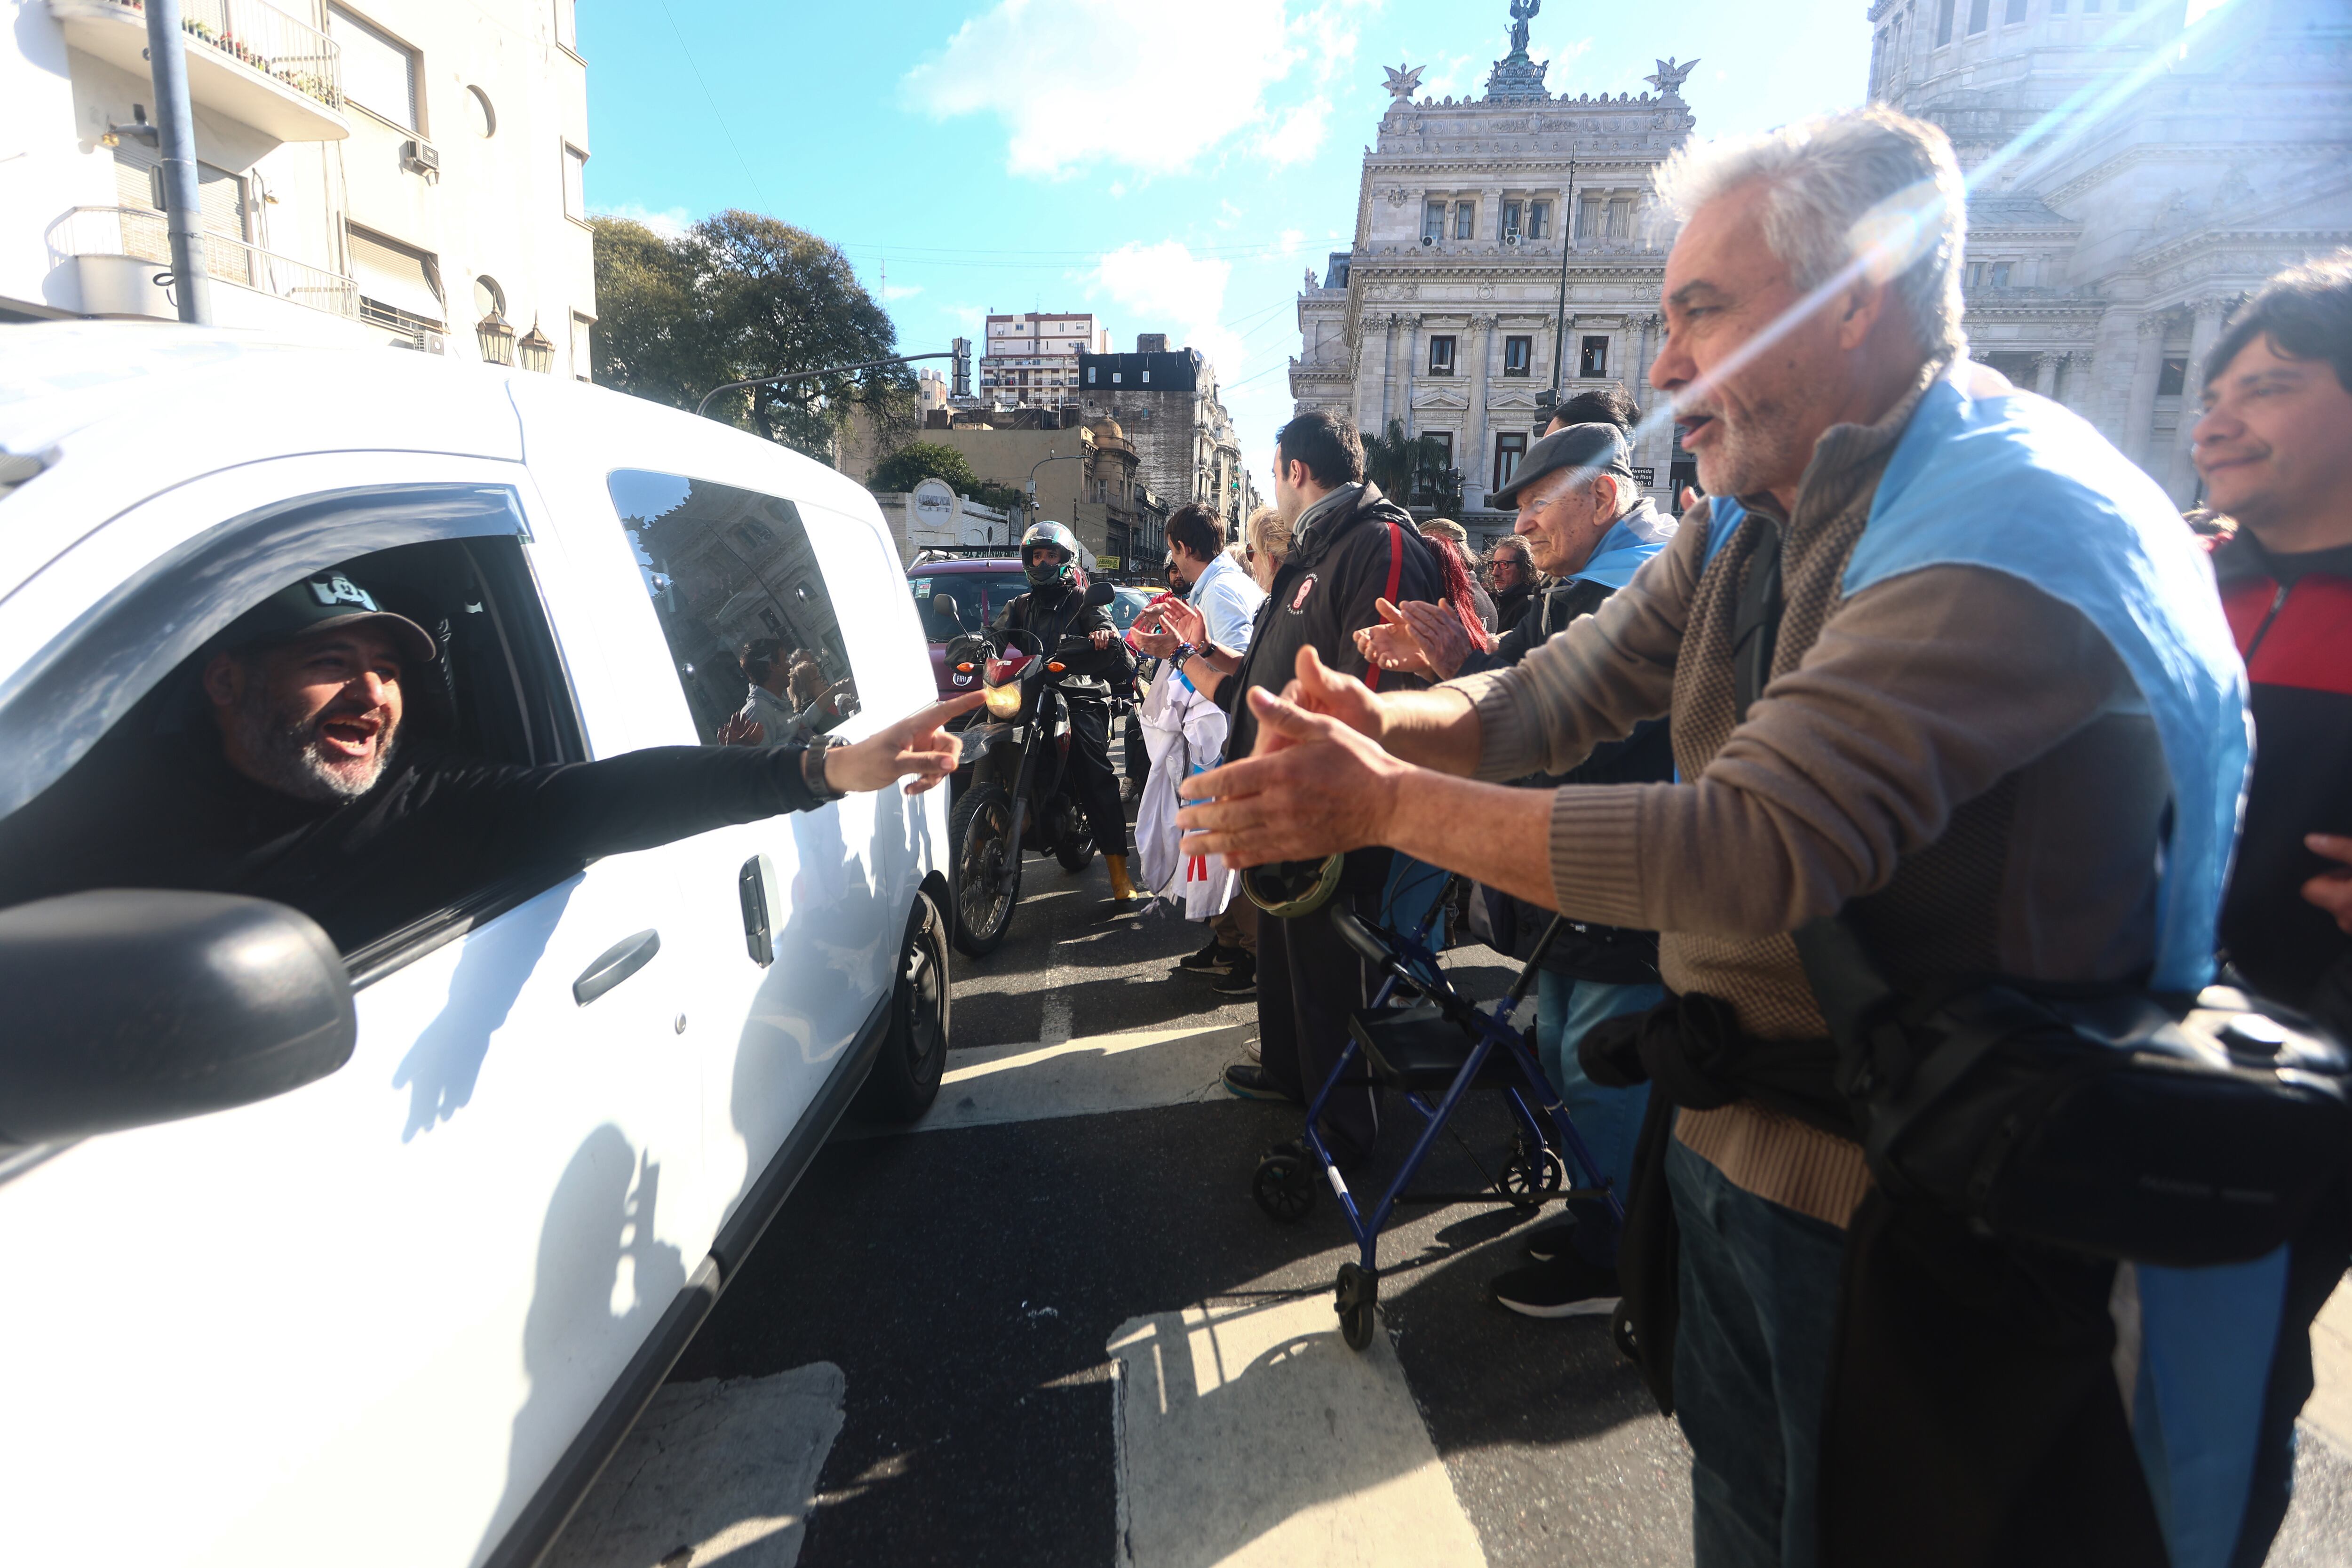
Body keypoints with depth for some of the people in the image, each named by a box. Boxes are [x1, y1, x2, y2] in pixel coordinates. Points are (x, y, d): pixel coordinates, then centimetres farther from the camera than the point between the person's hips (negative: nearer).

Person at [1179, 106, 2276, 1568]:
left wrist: (1389, 805, -28)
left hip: (1918, 1234, -7)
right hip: (1729, 1150, 8)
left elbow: (1752, 847, -32)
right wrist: (1389, 721, -17)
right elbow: (1565, 690, 2)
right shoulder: (1752, 520, 5)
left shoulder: (2013, 525, -24)